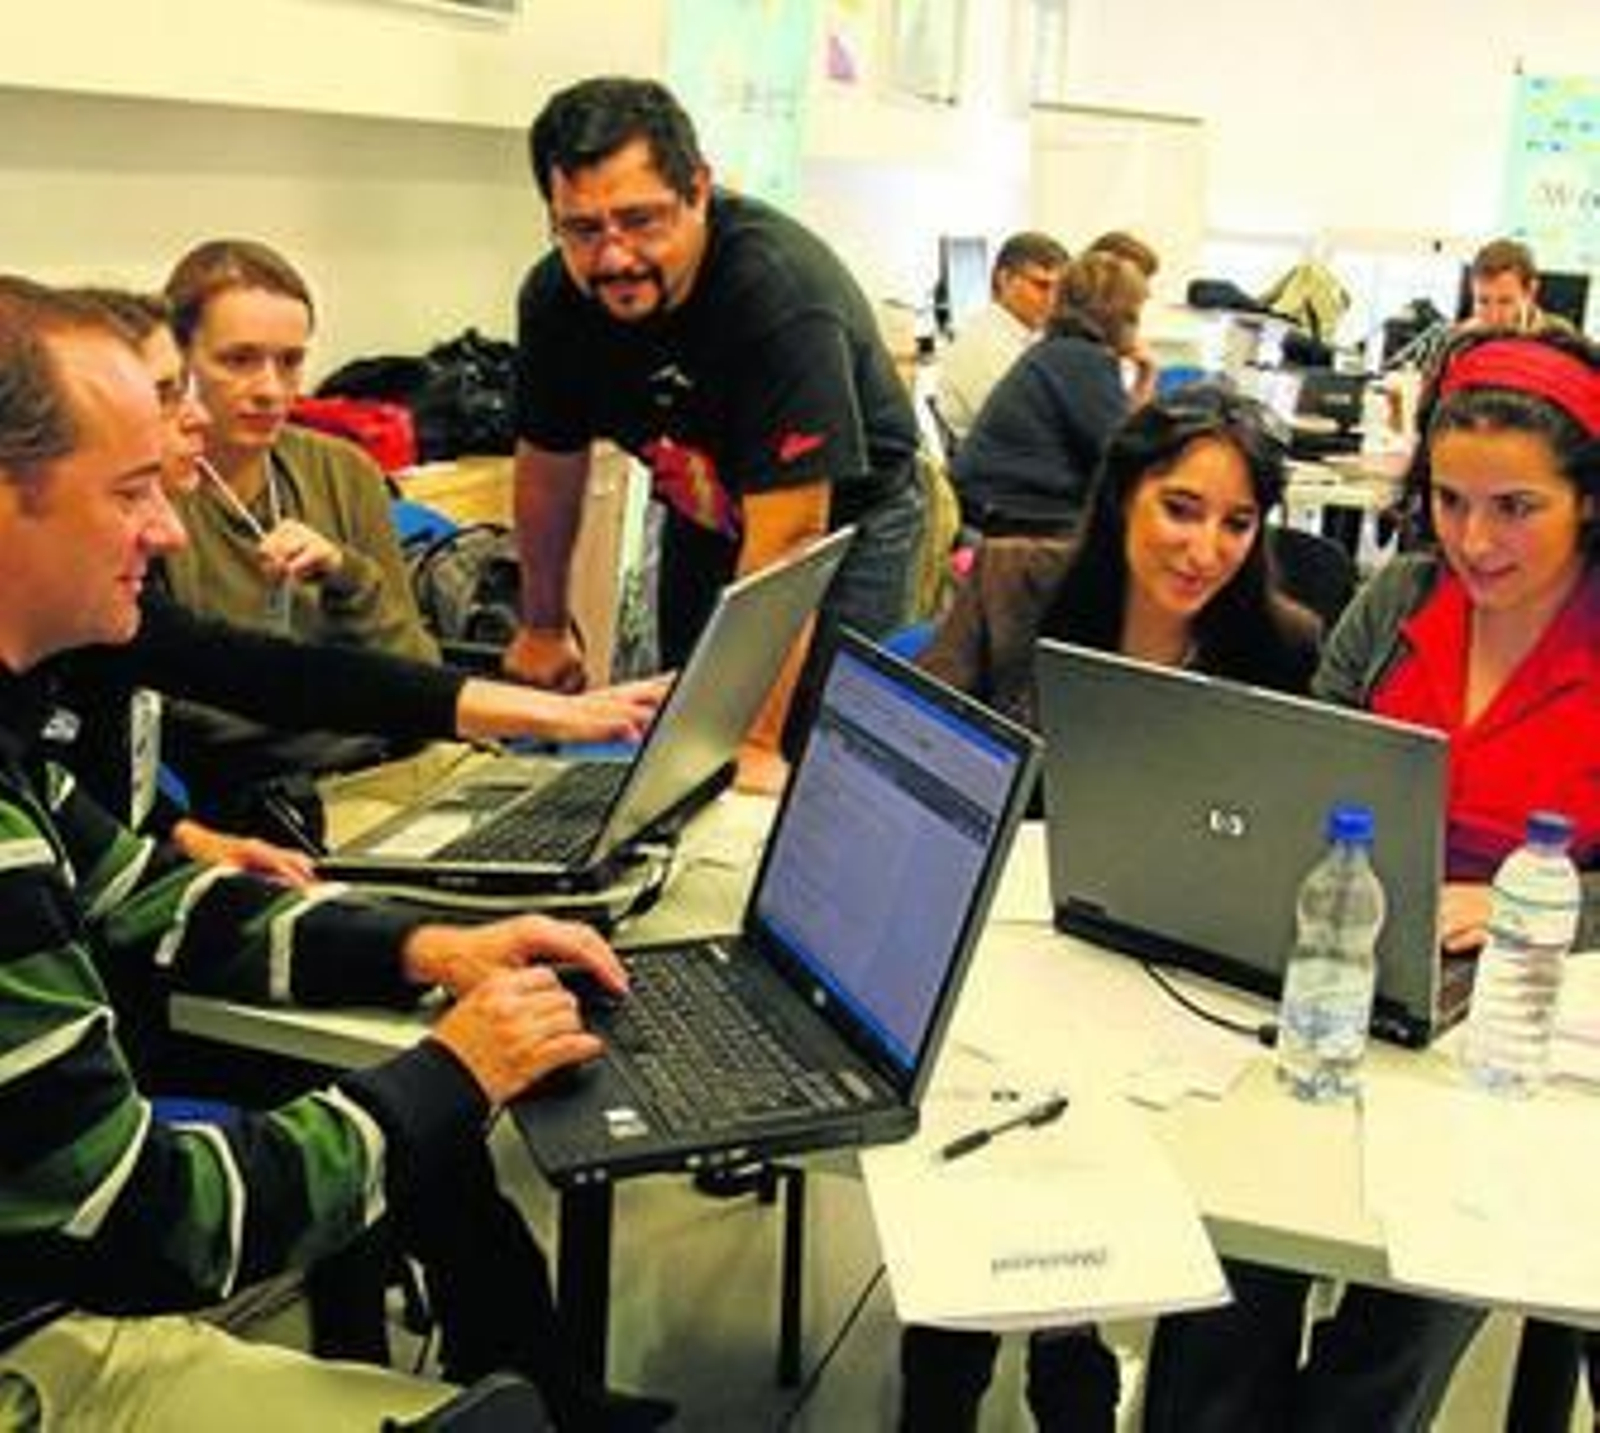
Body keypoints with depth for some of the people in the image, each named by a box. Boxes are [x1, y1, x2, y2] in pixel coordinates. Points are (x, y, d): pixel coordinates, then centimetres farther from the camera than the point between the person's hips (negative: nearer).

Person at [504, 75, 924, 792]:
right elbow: (550, 464, 0)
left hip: (842, 515, -5)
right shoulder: (553, 296, -17)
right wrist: (543, 627, 10)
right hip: (704, 514, 5)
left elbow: (786, 538, -38)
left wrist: (755, 742, -39)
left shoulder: (783, 293, -36)